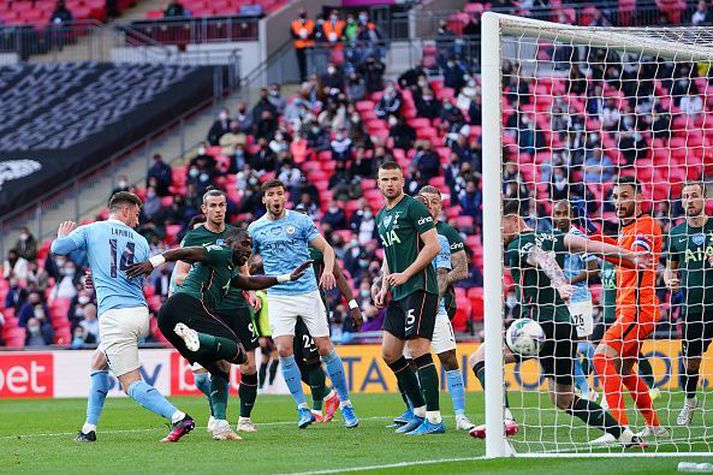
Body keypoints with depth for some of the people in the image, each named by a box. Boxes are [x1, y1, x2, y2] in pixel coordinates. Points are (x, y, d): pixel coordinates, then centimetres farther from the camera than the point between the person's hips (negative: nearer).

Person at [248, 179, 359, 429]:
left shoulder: (301, 221, 1)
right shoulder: (255, 228, 7)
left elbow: (326, 248, 0)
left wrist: (328, 269, -19)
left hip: (308, 293, -1)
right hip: (278, 296, 1)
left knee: (325, 348, -2)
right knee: (284, 350, -13)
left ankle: (345, 404, 10)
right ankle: (302, 408, -2)